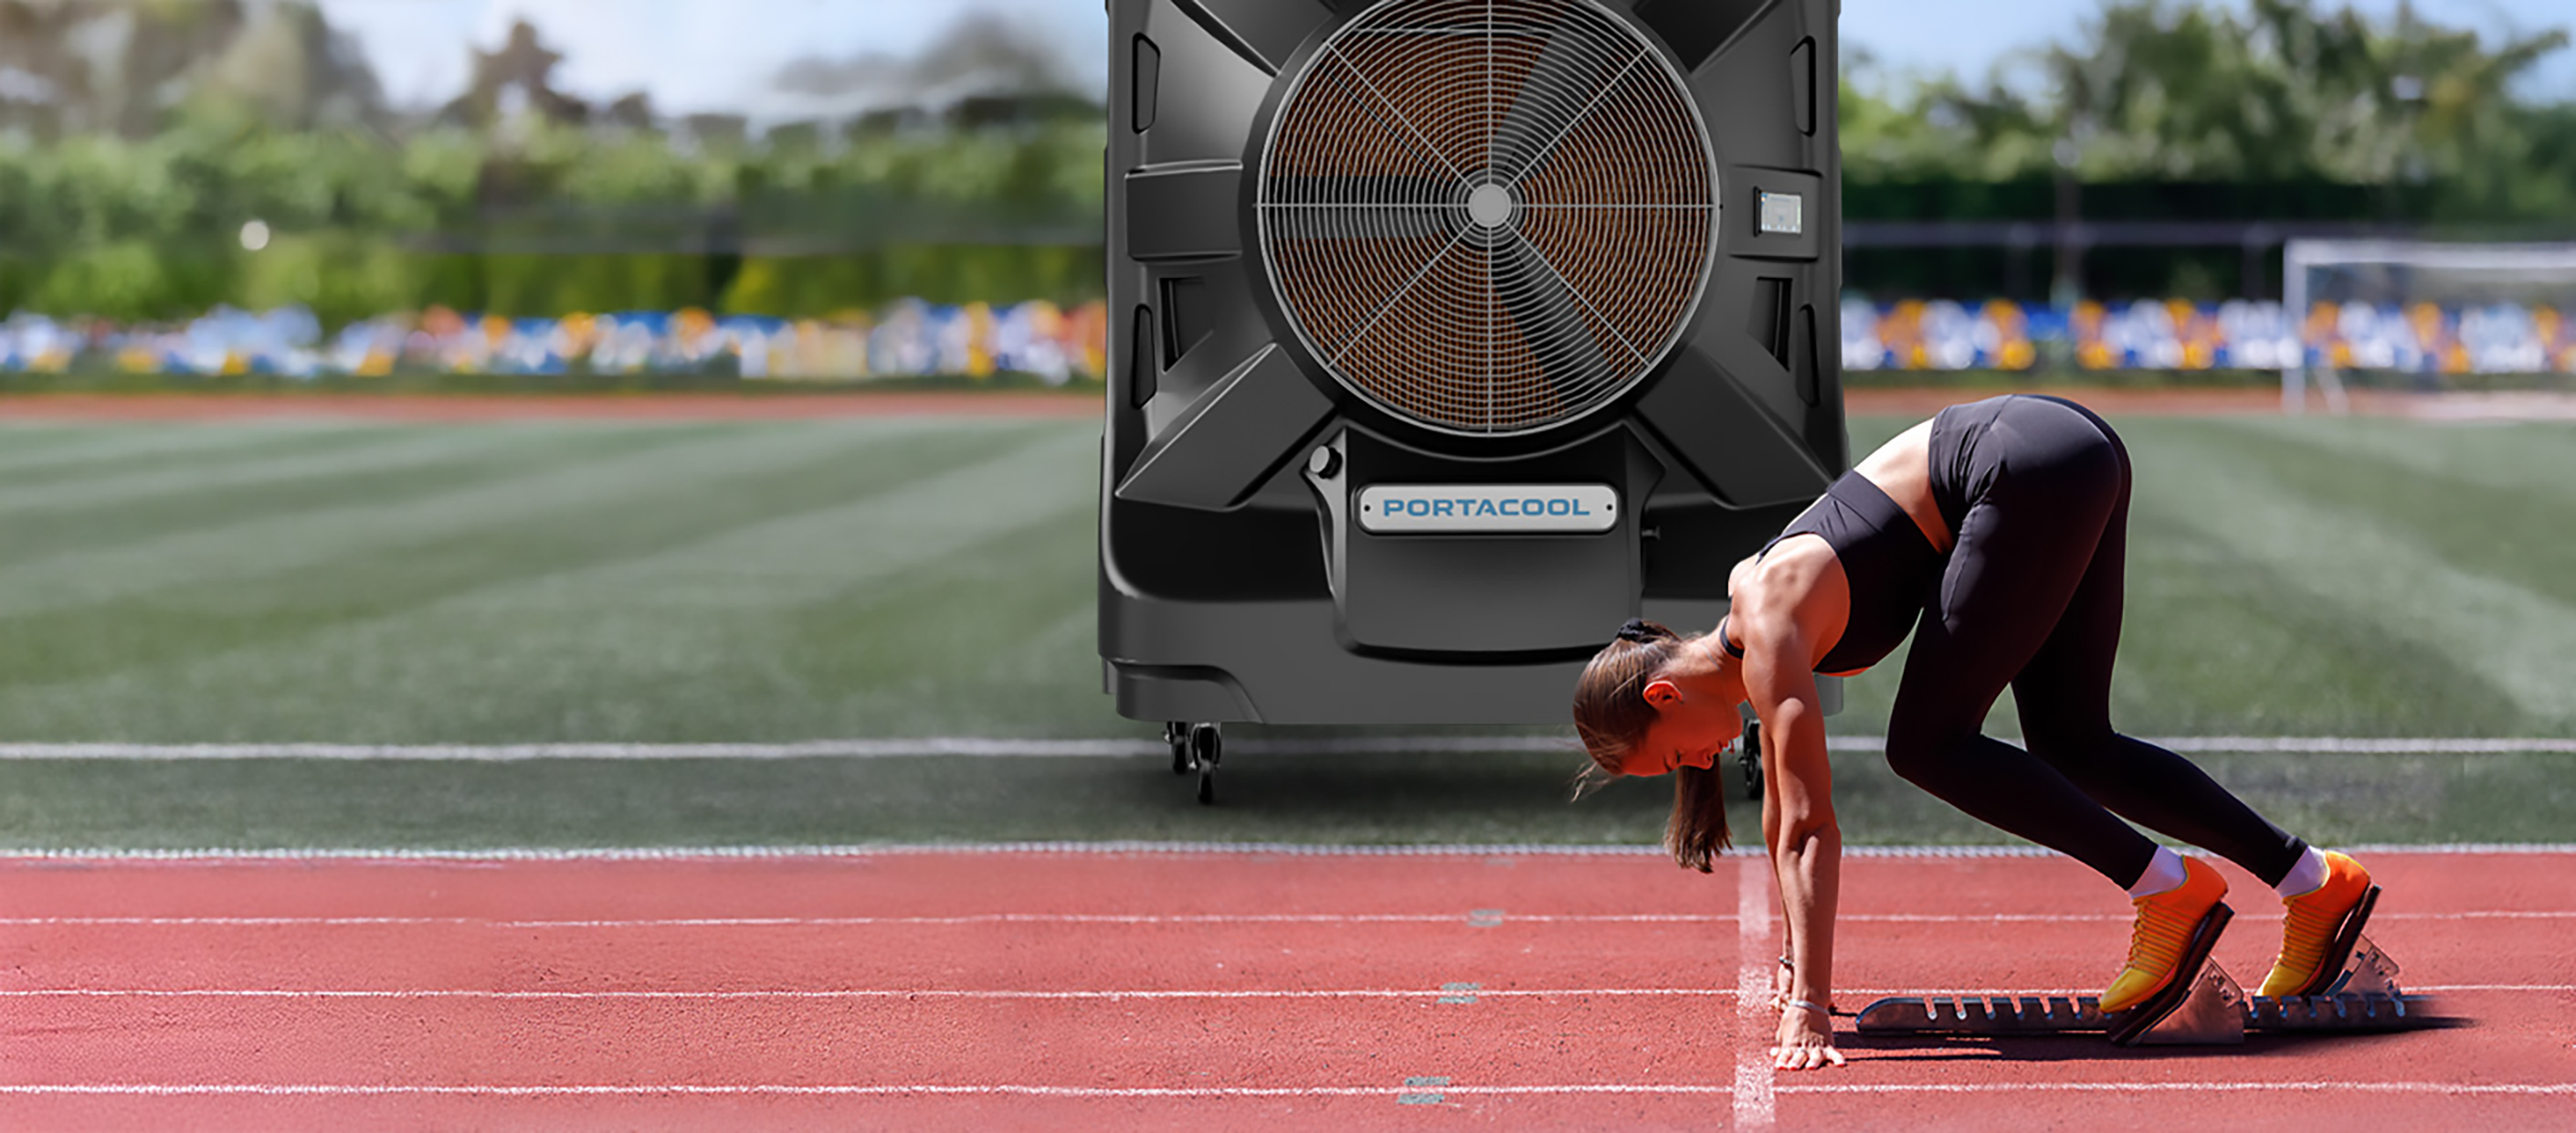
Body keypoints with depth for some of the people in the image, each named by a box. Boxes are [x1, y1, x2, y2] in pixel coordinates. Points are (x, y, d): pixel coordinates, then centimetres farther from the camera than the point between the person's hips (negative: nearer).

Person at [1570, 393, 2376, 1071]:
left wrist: (1810, 1006, -19)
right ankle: (2314, 881, 14)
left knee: (1929, 745, -4)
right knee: (2071, 747, 13)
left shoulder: (1768, 634, -12)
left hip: (2031, 472, -9)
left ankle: (2166, 887, -6)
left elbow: (1811, 828, -17)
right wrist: (1796, 962, 30)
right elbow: (1781, 818, 25)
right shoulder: (1751, 612, 14)